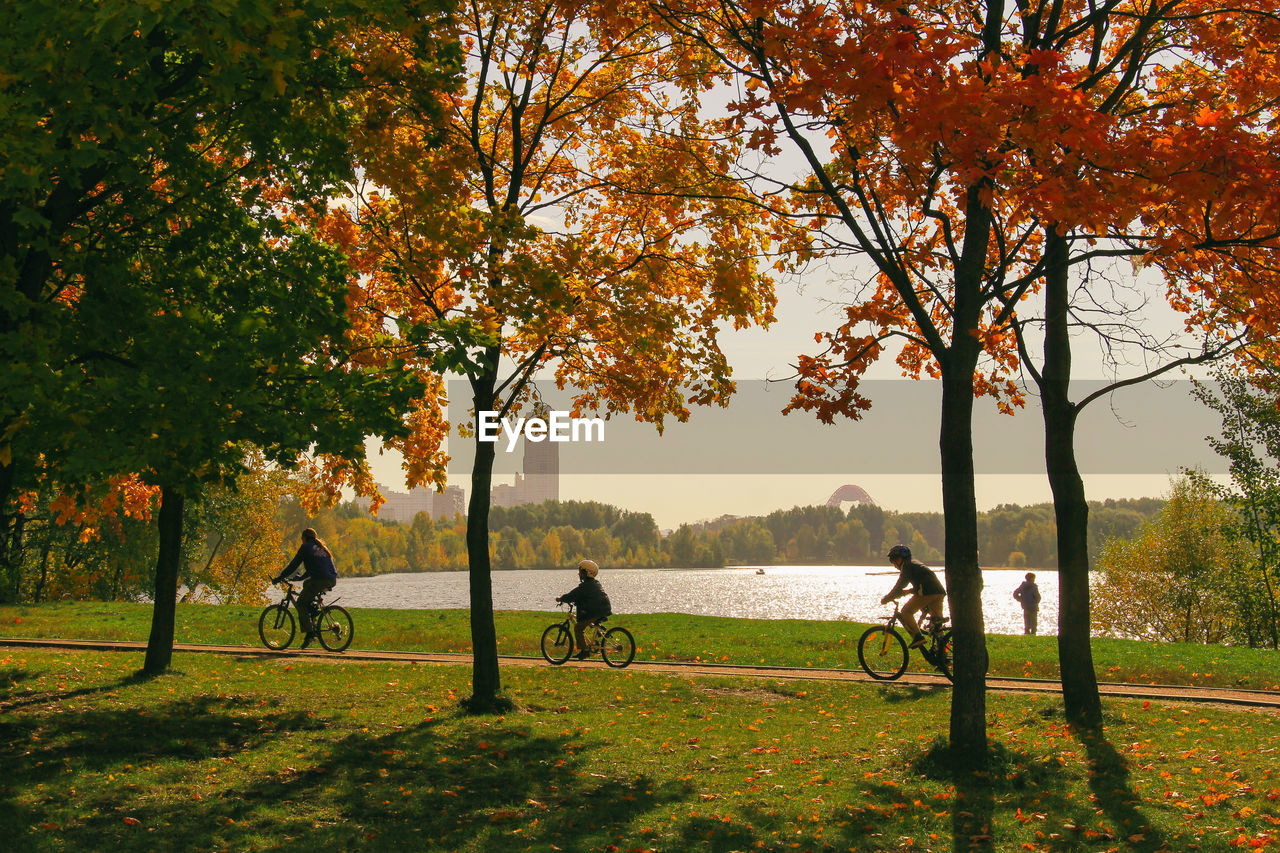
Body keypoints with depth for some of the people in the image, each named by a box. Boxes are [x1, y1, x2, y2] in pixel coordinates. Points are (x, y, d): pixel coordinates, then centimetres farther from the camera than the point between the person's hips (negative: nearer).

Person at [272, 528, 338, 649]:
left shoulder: (306, 547, 4)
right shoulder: (321, 546, 26)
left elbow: (293, 565, 3)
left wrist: (278, 579, 9)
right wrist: (300, 577, 43)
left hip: (320, 580, -8)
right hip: (332, 580, 8)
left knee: (301, 603, 6)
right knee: (306, 584, 34)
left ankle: (309, 632, -5)